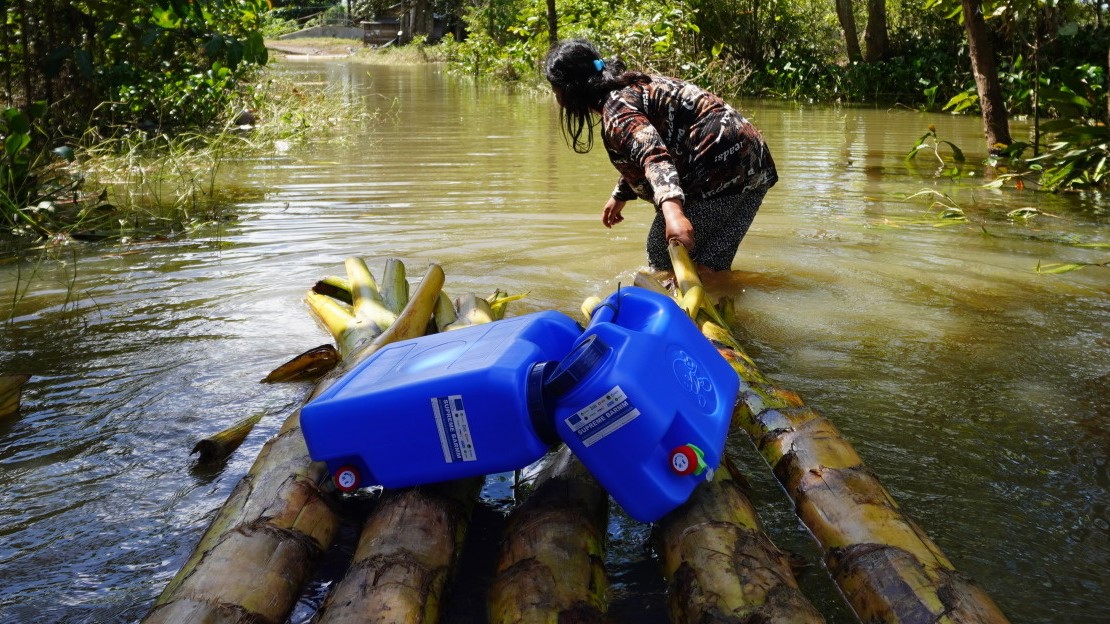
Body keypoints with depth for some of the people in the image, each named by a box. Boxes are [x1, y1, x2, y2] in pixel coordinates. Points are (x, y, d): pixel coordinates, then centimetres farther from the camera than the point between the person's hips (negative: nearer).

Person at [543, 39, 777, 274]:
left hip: (720, 168, -10)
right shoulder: (632, 85, 19)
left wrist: (671, 210, -46)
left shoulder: (615, 107, -13)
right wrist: (620, 195, 47)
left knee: (662, 257, -2)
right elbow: (640, 152, 35)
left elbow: (654, 155, -32)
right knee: (710, 267, 11)